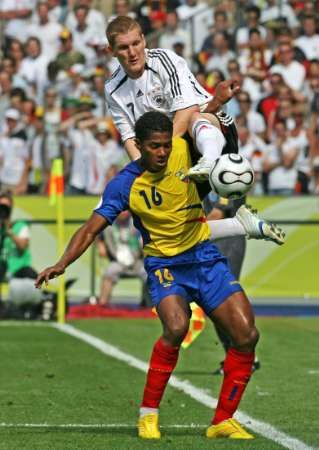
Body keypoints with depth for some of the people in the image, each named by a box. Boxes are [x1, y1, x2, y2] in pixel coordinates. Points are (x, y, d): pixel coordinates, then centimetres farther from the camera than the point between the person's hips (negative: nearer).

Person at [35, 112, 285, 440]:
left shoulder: (183, 150, -8)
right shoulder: (124, 185, -14)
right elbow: (91, 229, -12)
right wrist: (62, 263, -27)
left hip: (205, 258, 4)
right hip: (164, 265, -4)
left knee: (246, 335, -8)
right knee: (176, 327, -32)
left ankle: (223, 420, 6)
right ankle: (147, 414, -15)